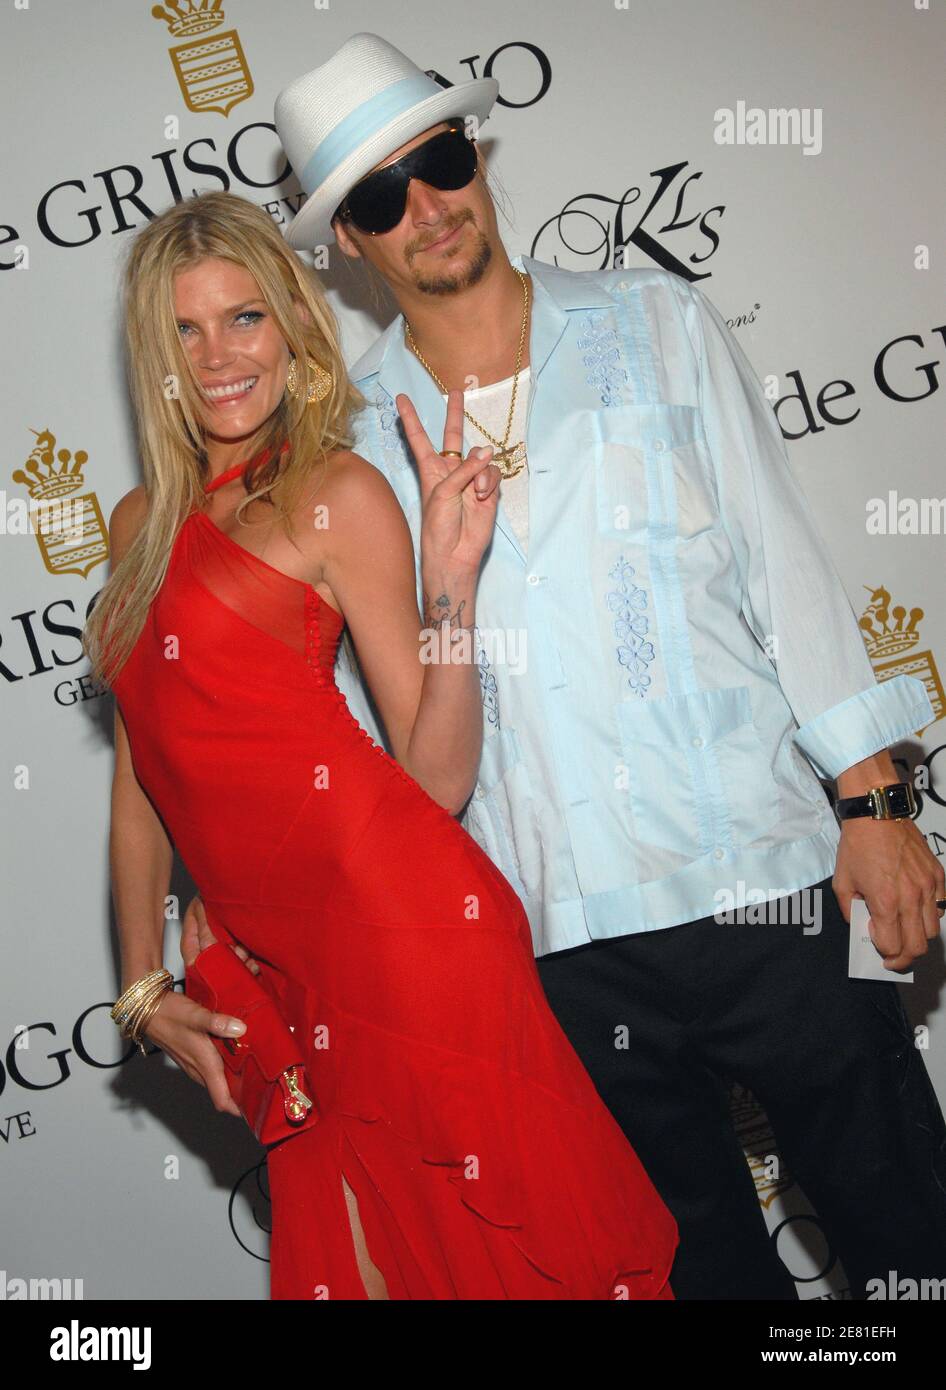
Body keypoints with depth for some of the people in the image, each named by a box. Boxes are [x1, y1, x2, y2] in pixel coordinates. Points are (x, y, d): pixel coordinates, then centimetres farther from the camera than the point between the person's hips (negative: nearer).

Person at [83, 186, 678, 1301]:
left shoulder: (337, 494, -1)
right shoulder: (143, 523, 16)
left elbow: (438, 779, -5)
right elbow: (140, 770, 16)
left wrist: (451, 579, -15)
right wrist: (145, 990, 11)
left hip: (397, 919, -6)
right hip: (280, 972, 6)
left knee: (494, 1251, 2)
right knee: (355, 1261, 14)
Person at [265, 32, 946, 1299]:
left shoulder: (655, 323, 4)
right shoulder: (351, 435, 4)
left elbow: (781, 557, 3)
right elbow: (343, 698, 8)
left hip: (766, 876, 0)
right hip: (563, 944, 1)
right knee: (704, 1261, 16)